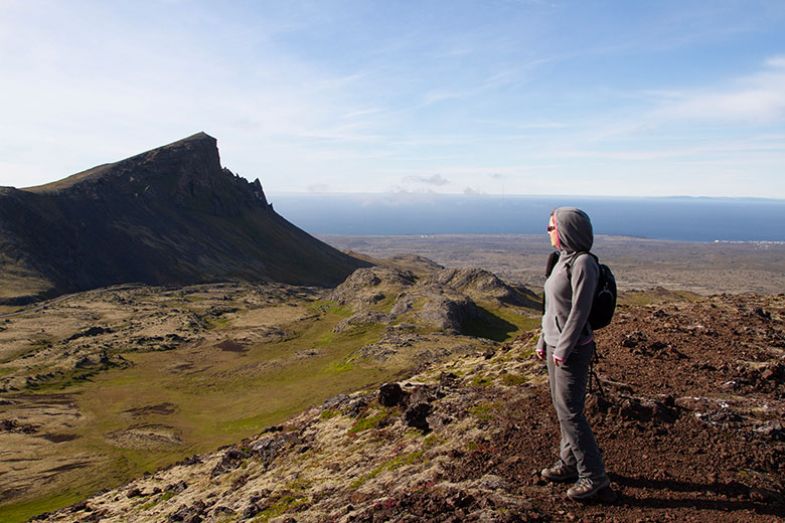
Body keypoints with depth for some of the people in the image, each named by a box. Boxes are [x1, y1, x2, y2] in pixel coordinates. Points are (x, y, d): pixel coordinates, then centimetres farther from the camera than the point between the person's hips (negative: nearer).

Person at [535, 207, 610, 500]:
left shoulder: (583, 263, -18)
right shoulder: (563, 260, 10)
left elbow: (579, 310, -20)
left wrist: (563, 348, -17)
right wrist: (543, 342, 17)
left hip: (572, 350, -9)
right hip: (555, 346, 9)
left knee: (569, 412, -2)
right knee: (561, 407, 16)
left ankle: (593, 476, 11)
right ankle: (570, 463, 31)